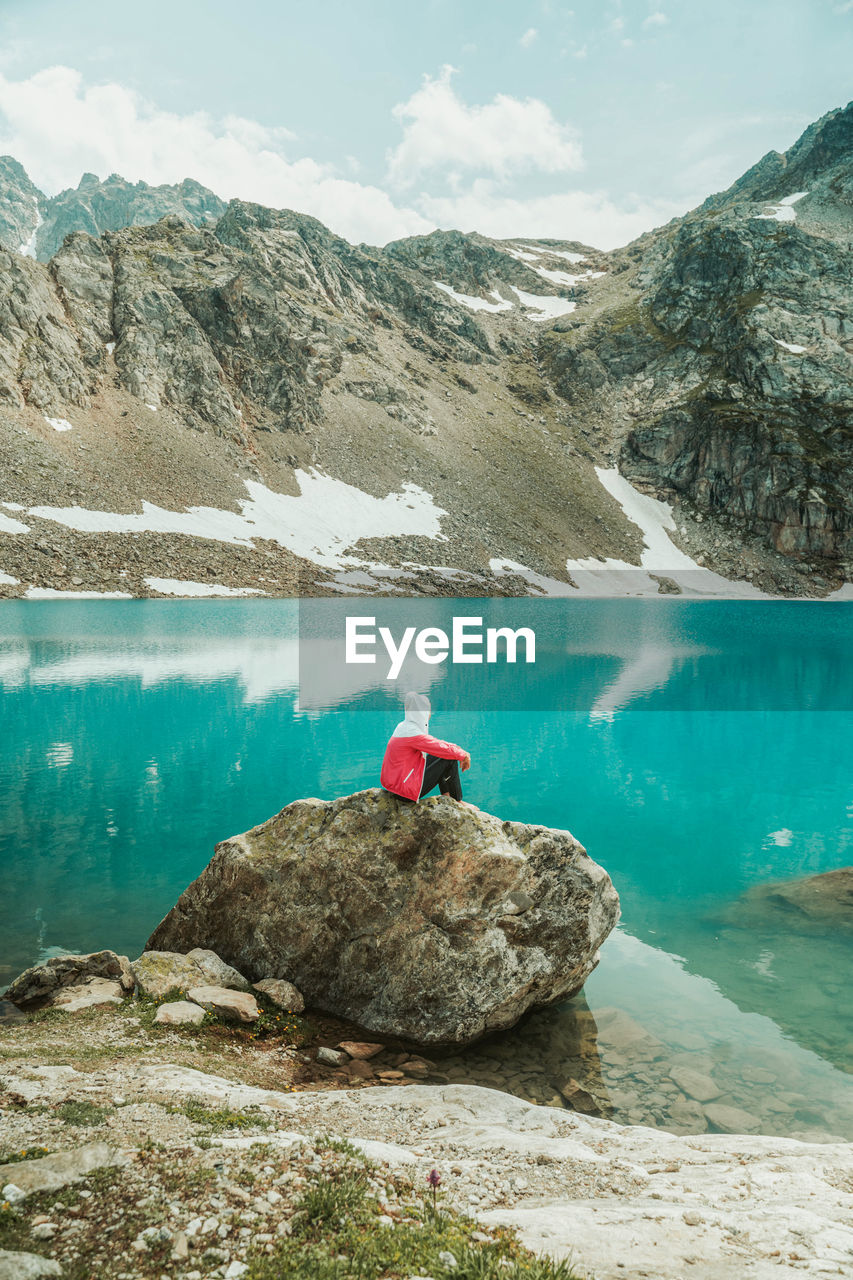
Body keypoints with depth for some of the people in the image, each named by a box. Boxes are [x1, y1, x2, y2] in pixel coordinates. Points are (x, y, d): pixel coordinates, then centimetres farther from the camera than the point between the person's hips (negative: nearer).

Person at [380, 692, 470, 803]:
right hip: (406, 789, -10)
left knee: (439, 754, 17)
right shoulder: (412, 733, -23)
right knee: (450, 760, -5)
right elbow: (444, 748, -17)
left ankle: (446, 796, 21)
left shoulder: (404, 726, 6)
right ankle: (457, 802, 12)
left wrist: (459, 750, 9)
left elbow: (435, 743, 17)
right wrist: (463, 755, 0)